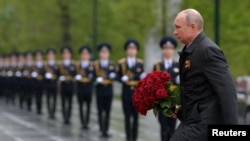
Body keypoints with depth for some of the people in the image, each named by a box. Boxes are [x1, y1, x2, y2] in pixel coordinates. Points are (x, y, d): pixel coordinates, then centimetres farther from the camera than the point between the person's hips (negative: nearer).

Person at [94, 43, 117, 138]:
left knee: (108, 111, 3)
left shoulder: (112, 64, 5)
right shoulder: (95, 64, 0)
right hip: (99, 89, -1)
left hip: (109, 90, 2)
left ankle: (106, 131, 7)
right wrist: (97, 79, -21)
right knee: (100, 111, 1)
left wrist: (113, 76, -22)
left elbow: (115, 76, 0)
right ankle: (102, 130, 5)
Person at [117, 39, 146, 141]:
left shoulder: (140, 63, 5)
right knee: (127, 117, 1)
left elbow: (141, 77, 4)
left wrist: (143, 77, -19)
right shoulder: (121, 63, 2)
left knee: (136, 117, 3)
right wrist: (122, 79, -19)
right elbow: (118, 77, 2)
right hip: (126, 93, -1)